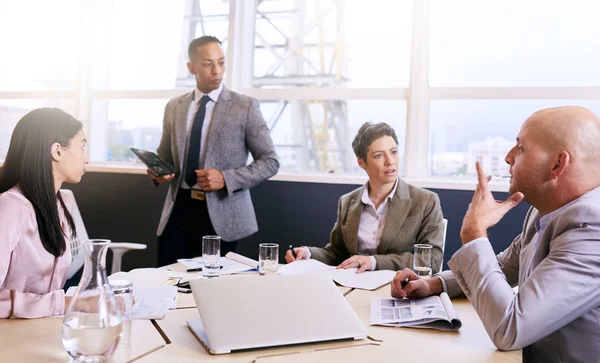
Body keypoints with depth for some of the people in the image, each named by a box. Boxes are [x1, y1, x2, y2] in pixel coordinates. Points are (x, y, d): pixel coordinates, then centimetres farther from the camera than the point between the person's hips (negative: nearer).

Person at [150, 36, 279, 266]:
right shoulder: (174, 107, 10)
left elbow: (270, 162, -5)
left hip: (220, 213, -3)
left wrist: (226, 178, -17)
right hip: (179, 208, 3)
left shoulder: (245, 107, -3)